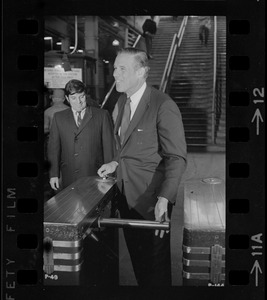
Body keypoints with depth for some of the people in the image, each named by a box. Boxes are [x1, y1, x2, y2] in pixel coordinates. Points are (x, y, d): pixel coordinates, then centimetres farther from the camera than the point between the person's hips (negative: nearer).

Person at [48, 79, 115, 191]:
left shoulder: (102, 115, 3)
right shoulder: (59, 117, 10)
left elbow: (108, 146, 2)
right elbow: (54, 147, 9)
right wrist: (54, 174, 3)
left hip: (95, 176, -1)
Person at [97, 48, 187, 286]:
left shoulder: (164, 106, -17)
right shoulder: (122, 101, 8)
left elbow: (177, 158, -19)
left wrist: (164, 199, -28)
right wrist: (116, 162, 7)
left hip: (151, 199, -7)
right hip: (127, 195, 7)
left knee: (155, 264, 8)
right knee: (137, 258, 19)